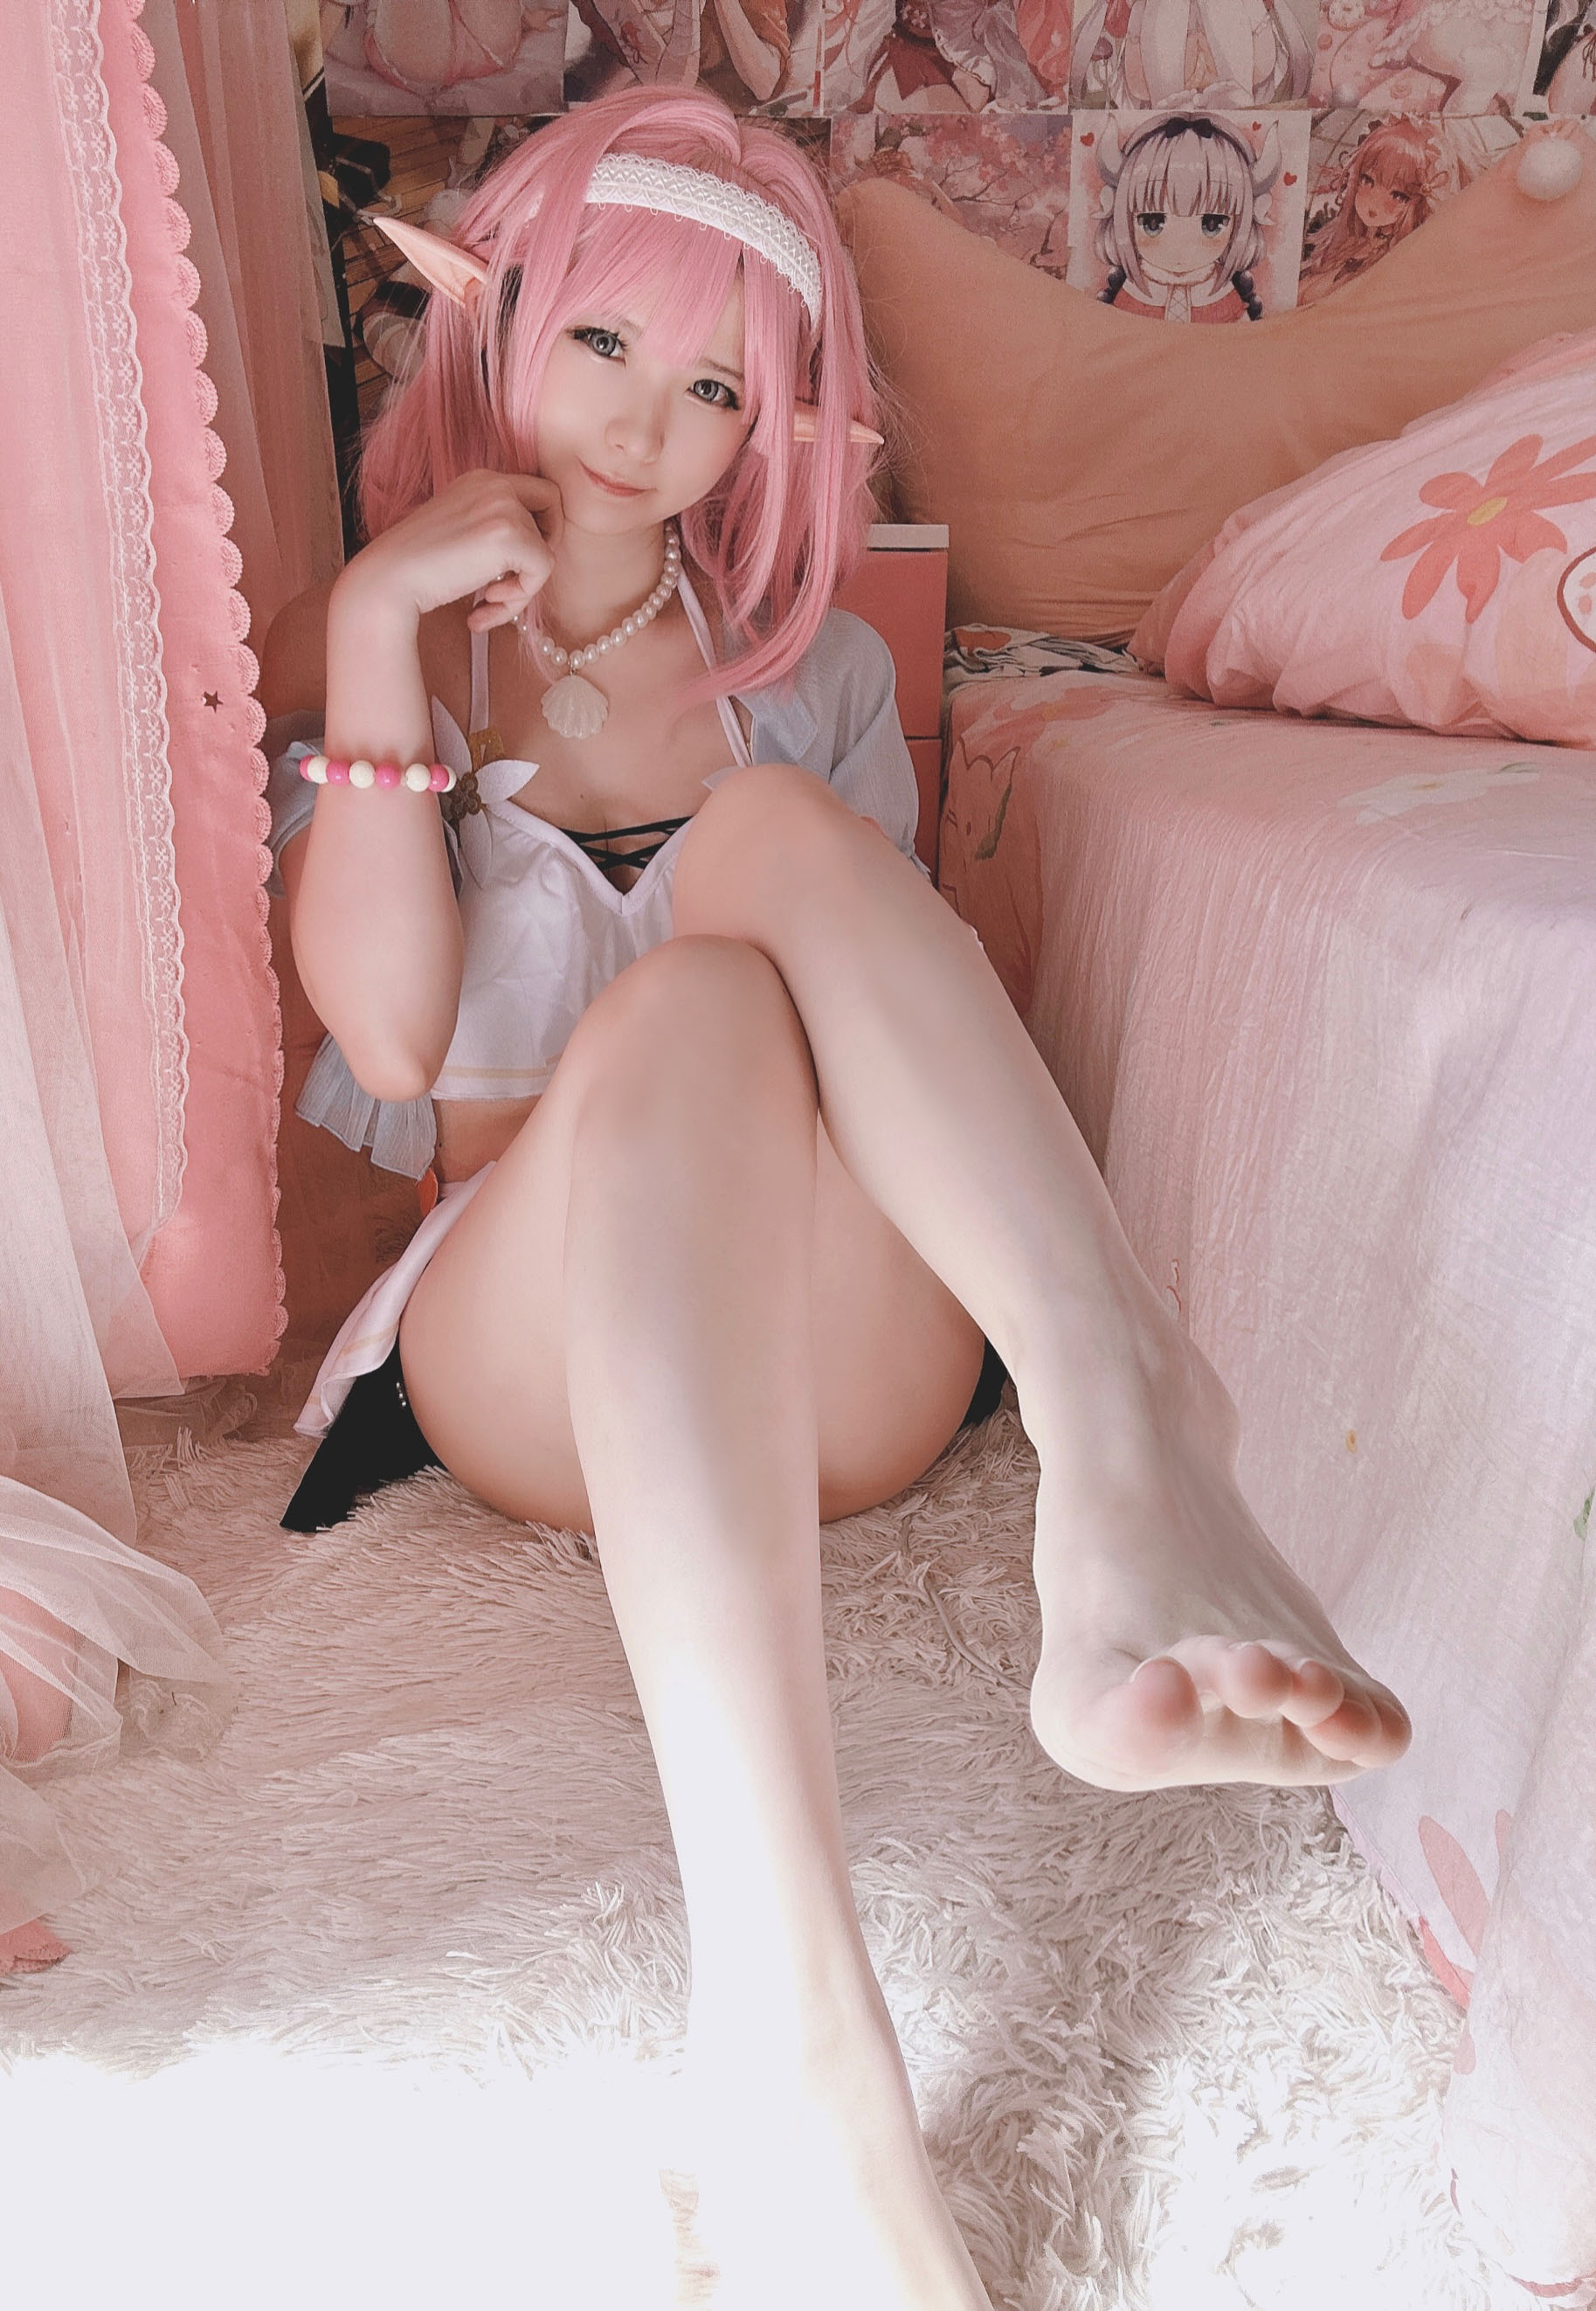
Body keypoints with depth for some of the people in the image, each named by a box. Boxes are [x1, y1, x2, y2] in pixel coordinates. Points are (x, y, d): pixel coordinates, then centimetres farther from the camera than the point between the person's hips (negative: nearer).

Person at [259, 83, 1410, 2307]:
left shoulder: (815, 665, 18)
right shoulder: (356, 648, 14)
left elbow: (897, 993, 13)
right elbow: (389, 1041, -3)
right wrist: (377, 635, -6)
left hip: (833, 1361, 1)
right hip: (542, 1359, -1)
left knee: (773, 837, -23)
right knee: (697, 1009, -33)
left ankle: (1129, 1458, -43)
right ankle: (788, 2013, -48)